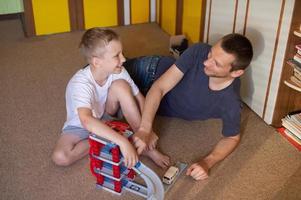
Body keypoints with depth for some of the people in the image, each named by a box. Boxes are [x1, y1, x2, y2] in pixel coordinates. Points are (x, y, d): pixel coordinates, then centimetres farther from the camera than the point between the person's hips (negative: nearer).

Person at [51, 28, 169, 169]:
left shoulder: (118, 72, -20)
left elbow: (139, 98, -11)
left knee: (121, 85, -25)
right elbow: (86, 121, -53)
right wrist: (122, 142, -60)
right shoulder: (80, 84, -36)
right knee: (60, 157, -31)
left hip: (106, 118, 4)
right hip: (81, 125, -3)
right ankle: (105, 142, -11)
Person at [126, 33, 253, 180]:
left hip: (165, 107, 1)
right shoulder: (199, 51, -36)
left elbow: (232, 138, -17)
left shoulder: (230, 102, -37)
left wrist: (207, 162, -36)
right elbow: (159, 87, -34)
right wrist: (145, 129, -47)